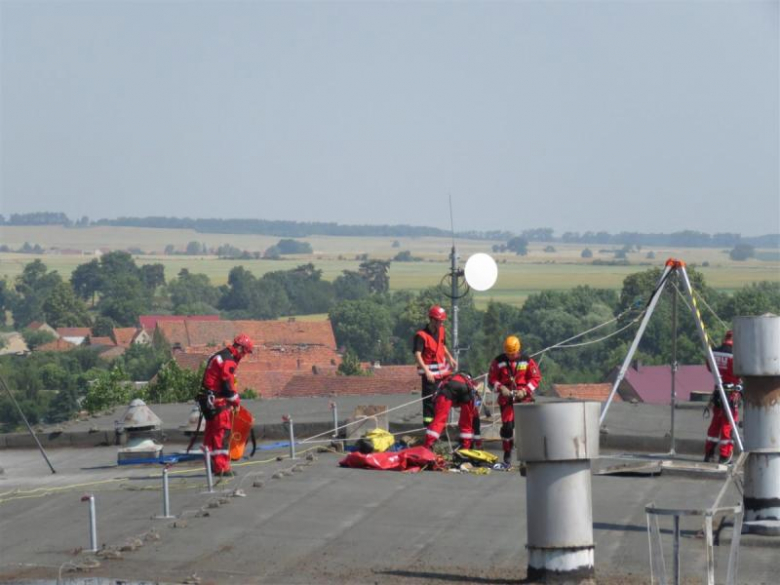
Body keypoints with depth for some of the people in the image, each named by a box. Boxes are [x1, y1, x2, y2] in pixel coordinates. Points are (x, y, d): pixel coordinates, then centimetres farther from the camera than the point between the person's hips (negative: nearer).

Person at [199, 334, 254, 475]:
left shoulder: (219, 356, 18)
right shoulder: (228, 361, -15)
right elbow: (228, 385, -18)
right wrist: (236, 401, -5)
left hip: (207, 399, 10)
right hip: (217, 400, -10)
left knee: (211, 432, 15)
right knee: (221, 432, -9)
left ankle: (212, 464, 21)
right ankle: (221, 467, -12)